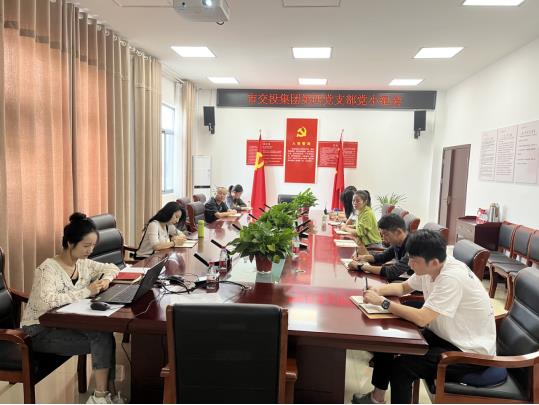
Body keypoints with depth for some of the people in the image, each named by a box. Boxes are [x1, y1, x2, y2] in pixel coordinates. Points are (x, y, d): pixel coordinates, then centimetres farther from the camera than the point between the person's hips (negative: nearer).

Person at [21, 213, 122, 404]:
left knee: (104, 334, -20)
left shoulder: (84, 264, 1)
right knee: (102, 339, -22)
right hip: (41, 331, -7)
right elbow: (46, 302, -37)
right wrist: (87, 291, -34)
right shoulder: (48, 269, -21)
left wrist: (106, 279, -8)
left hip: (64, 324, 7)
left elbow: (112, 267, 15)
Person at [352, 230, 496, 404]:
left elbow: (421, 318, -35)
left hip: (471, 351, -9)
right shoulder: (431, 268, -5)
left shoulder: (452, 277, -30)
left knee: (402, 366, -22)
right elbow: (403, 287, 11)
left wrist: (382, 302, -26)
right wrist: (377, 291, -8)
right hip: (444, 336, 9)